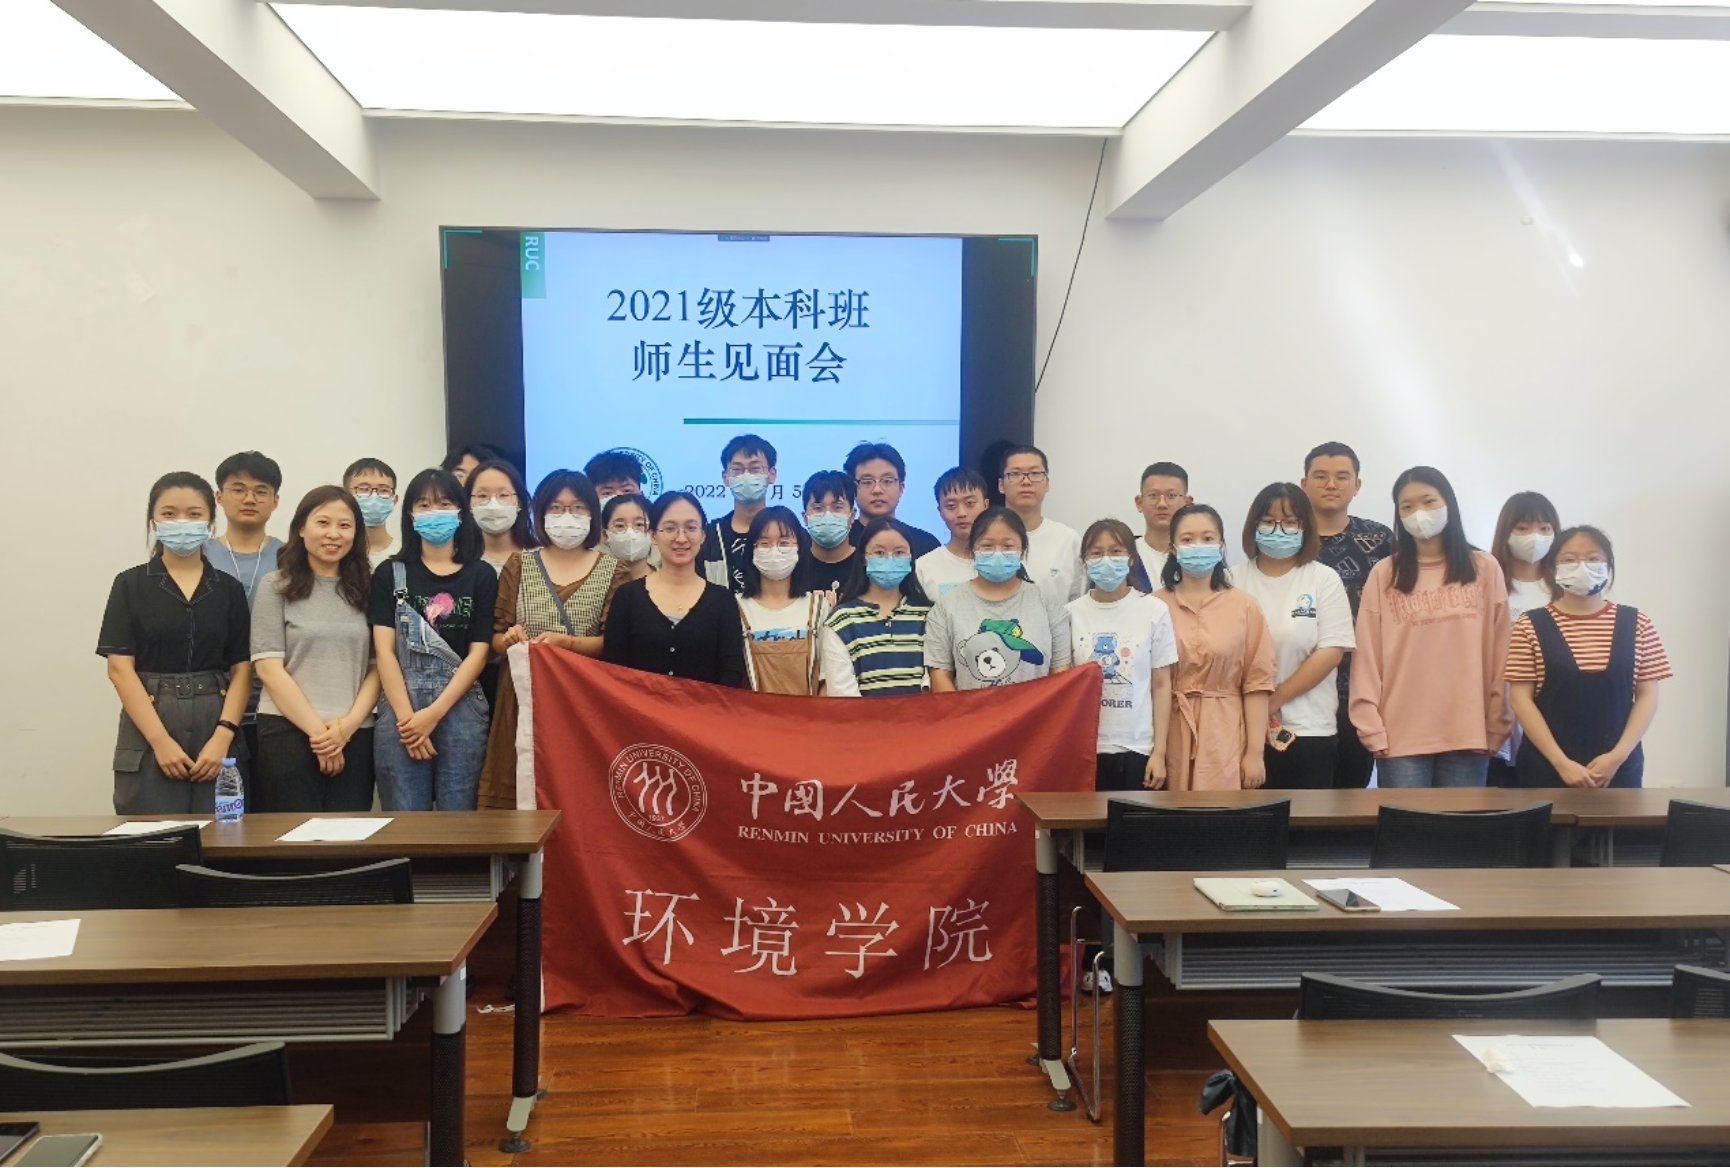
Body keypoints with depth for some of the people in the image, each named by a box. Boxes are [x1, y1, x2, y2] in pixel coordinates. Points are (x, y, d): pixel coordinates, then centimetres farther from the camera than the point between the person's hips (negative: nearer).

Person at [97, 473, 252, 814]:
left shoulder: (229, 589, 9)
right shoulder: (131, 585, 4)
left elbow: (242, 669, 4)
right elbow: (120, 668, -3)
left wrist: (223, 737, -10)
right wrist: (161, 741, -13)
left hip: (216, 729, 1)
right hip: (149, 738, -1)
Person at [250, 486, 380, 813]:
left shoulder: (366, 589, 11)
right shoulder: (276, 587, 3)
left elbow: (378, 667, 7)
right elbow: (269, 667, -5)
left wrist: (348, 726, -8)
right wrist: (317, 731, -10)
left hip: (356, 737, 3)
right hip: (288, 732, -2)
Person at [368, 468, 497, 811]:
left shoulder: (481, 575, 8)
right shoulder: (390, 574, 10)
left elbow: (478, 652, 1)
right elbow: (384, 650, 2)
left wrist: (434, 713, -8)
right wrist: (407, 716, -9)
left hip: (460, 709, 0)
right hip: (400, 711, 1)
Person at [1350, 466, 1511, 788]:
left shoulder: (1485, 569, 6)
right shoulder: (1384, 575, 4)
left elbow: (1499, 656, 5)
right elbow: (1368, 658, 1)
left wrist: (1497, 726, 1)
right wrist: (1371, 728, -6)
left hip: (1468, 734, 1)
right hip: (1401, 736, -1)